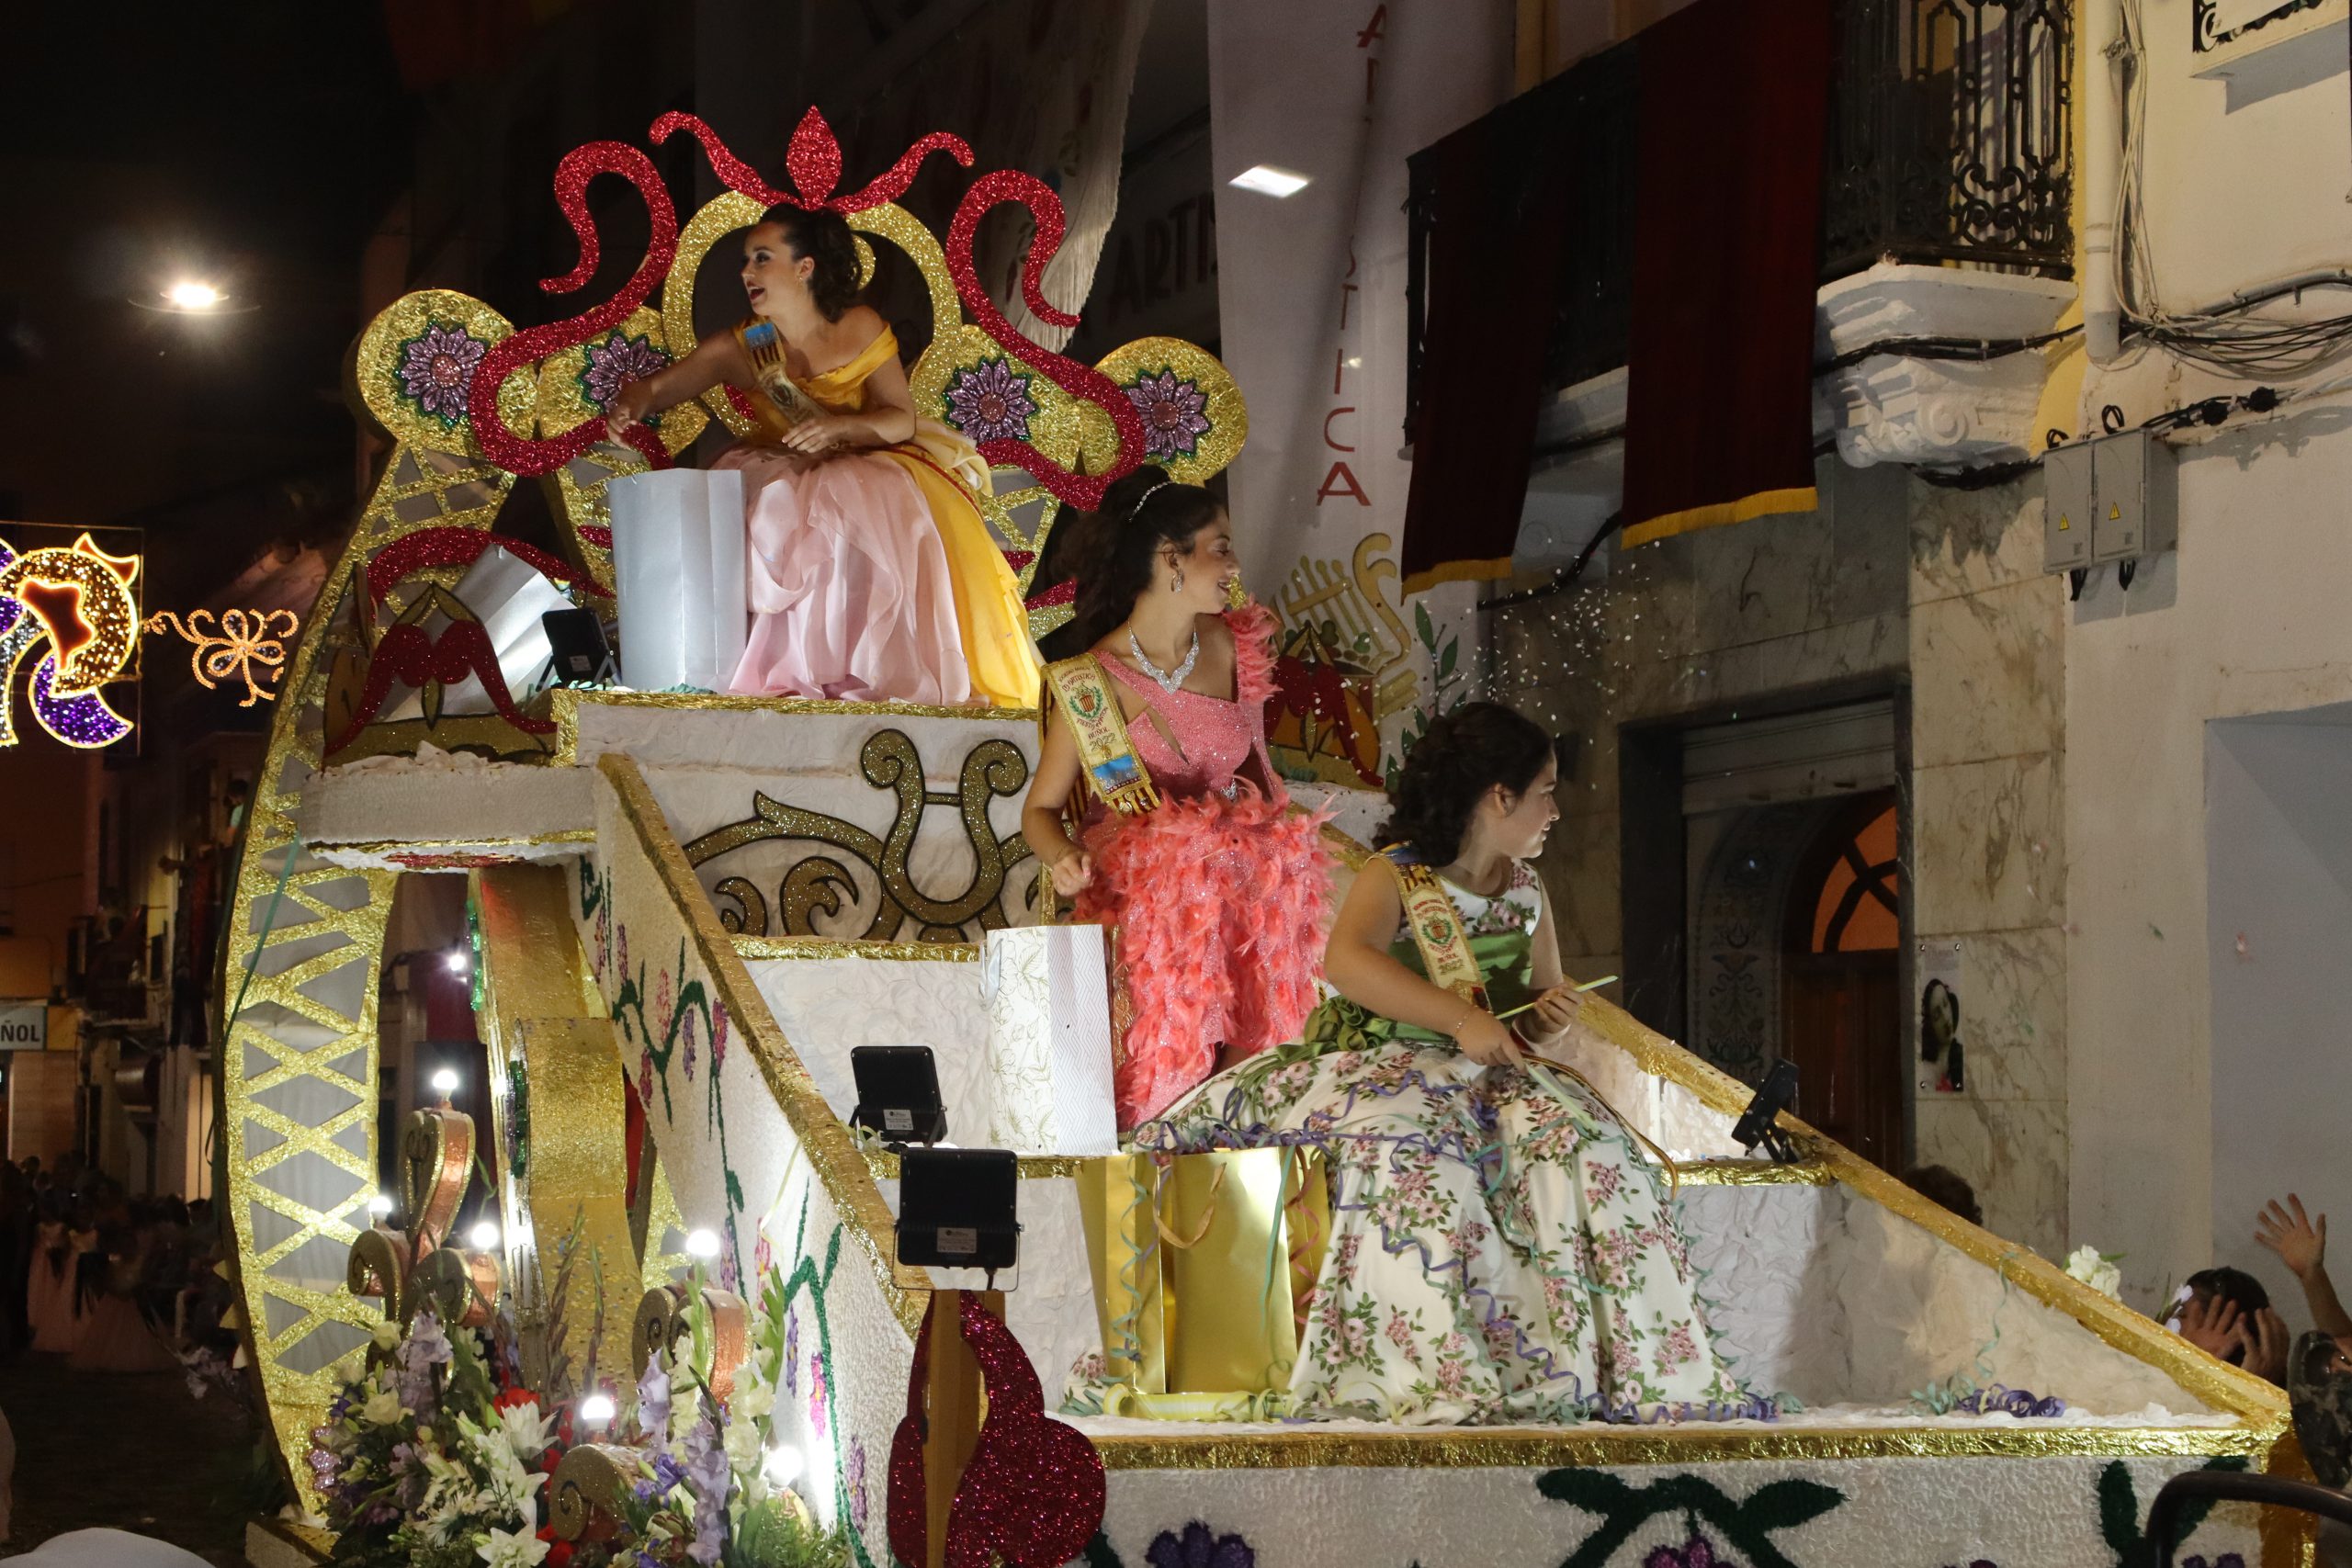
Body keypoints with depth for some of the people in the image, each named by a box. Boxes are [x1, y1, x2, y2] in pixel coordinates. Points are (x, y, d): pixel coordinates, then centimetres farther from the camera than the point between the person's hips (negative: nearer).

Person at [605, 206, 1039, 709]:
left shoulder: (860, 329, -9)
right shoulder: (743, 347, -5)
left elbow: (903, 421, -13)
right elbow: (659, 385, -12)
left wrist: (842, 426, -33)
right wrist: (631, 404, -36)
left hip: (870, 467, -2)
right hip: (787, 476, 2)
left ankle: (886, 673, -24)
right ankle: (787, 669, -21)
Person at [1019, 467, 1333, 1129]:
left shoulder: (1235, 648, 7)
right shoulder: (1091, 681, -7)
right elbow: (1041, 808, -1)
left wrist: (1276, 838, -2)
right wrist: (1064, 859, -23)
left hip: (1236, 865, 4)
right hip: (1135, 871, -4)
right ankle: (1157, 1135, -21)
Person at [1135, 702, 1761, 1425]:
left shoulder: (1526, 890, 16)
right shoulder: (1393, 877, -3)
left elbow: (1544, 1001, 25)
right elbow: (1346, 962, -23)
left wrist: (1548, 1020, -2)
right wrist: (1460, 1019, -31)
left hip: (1487, 1076, 5)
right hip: (1388, 1069, -5)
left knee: (1581, 1141, -23)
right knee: (1416, 1152, -38)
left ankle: (1637, 1368, -22)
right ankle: (1445, 1374, -42)